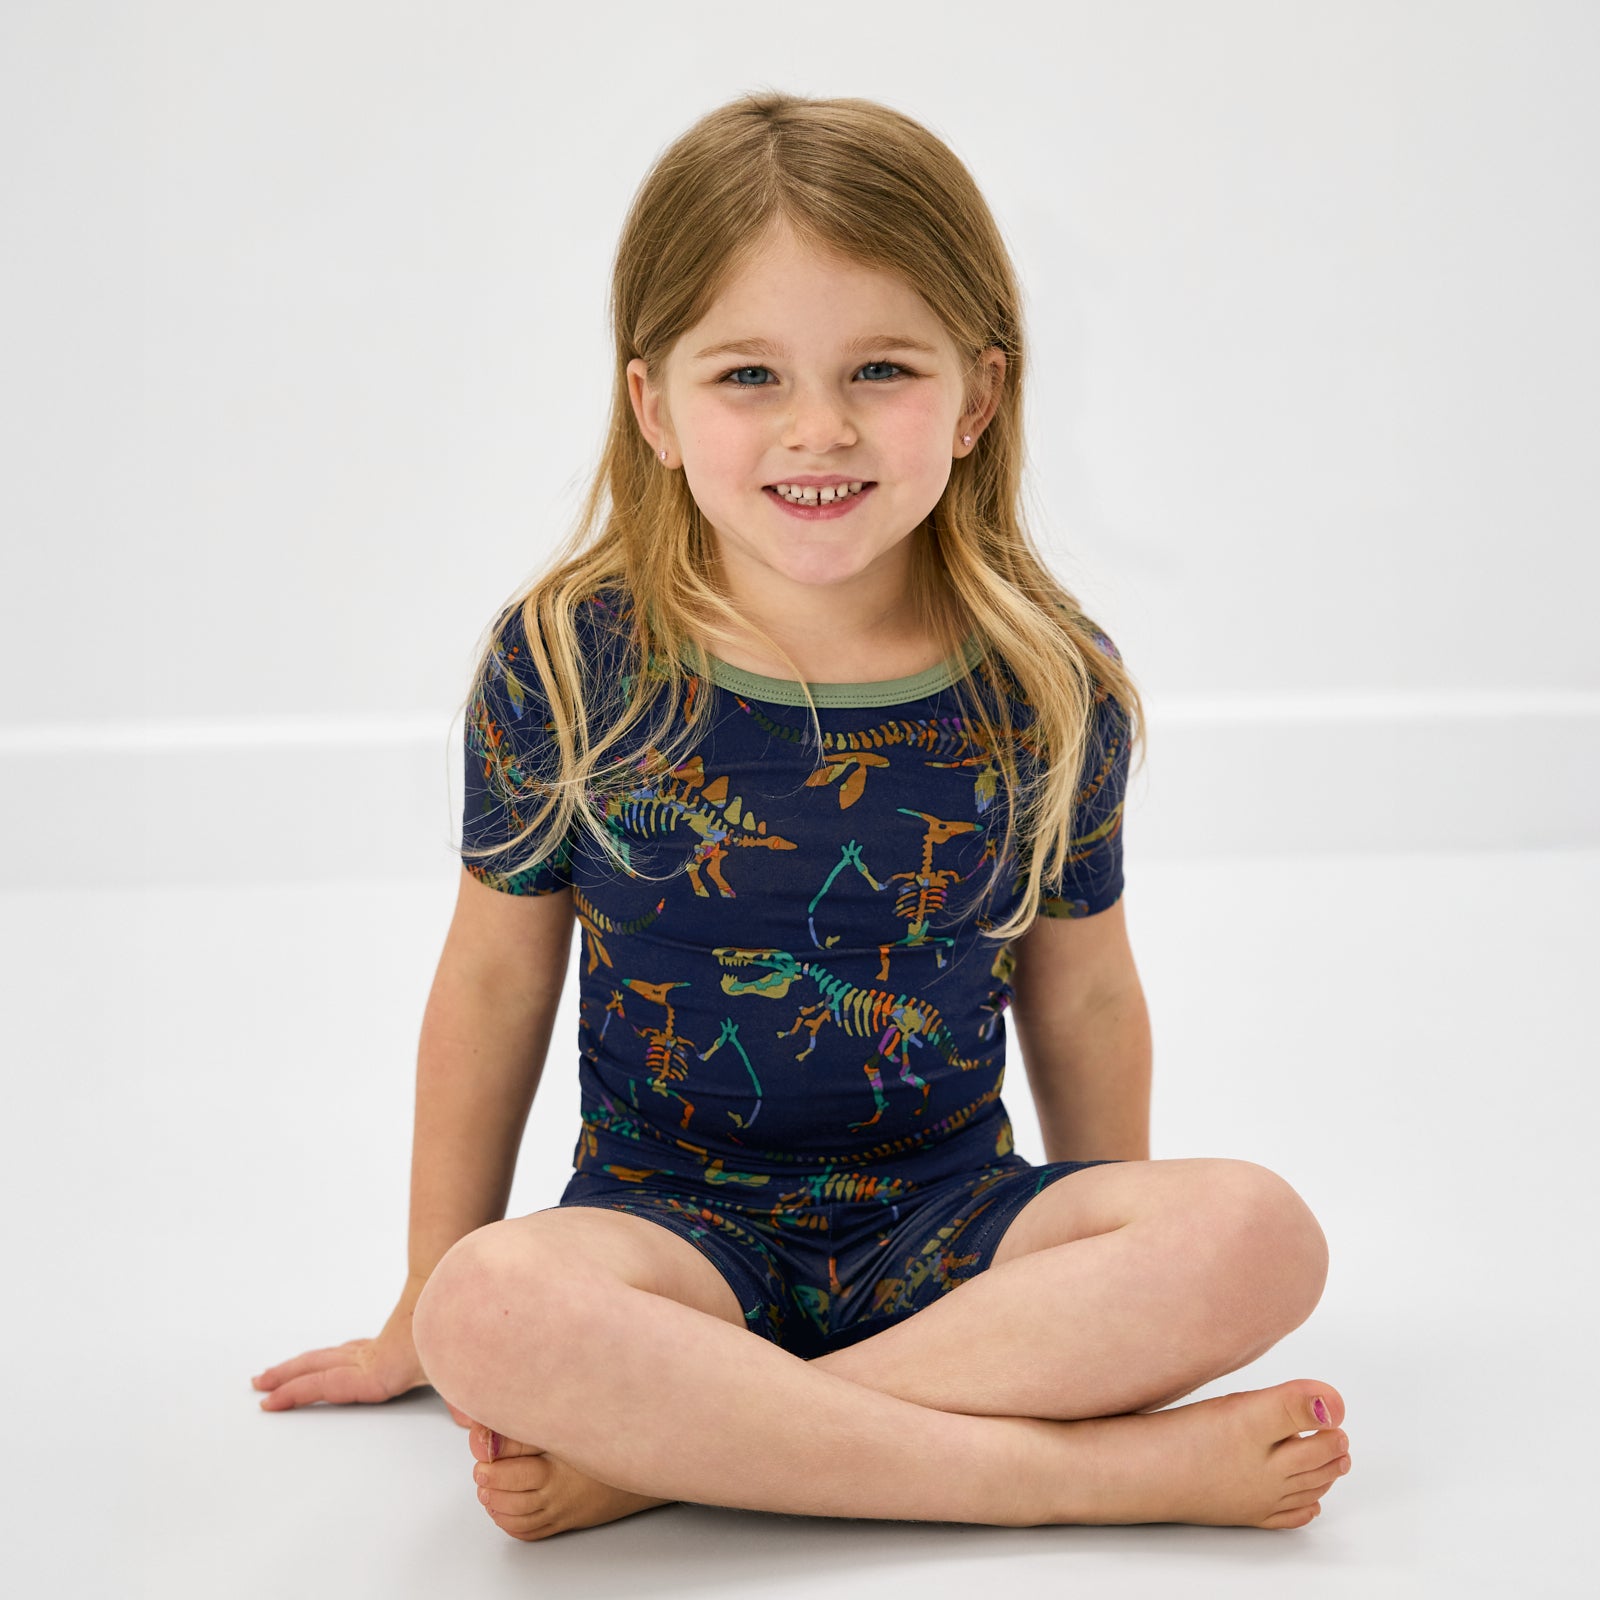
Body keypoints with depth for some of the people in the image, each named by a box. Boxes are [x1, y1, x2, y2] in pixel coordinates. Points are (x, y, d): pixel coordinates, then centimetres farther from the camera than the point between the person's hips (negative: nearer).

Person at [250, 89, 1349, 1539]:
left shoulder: (1050, 685, -4)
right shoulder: (564, 666, -7)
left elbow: (1079, 993, 9)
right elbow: (498, 982, 3)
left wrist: (1116, 1282, 18)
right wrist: (429, 1311, 10)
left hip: (950, 1217, 2)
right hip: (672, 1220, -1)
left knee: (1259, 1234, -25)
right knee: (496, 1312, -34)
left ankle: (668, 1443, -25)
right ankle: (1071, 1463, -27)